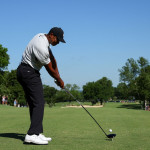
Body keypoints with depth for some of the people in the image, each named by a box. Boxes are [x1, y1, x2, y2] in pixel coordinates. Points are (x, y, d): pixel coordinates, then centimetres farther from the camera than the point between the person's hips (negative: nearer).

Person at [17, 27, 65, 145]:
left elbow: (52, 59, 10)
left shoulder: (42, 37, 7)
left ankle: (38, 133, 10)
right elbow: (50, 69, -11)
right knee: (39, 103, -14)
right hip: (29, 73, -11)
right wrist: (60, 81, 3)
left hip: (24, 72, 11)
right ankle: (32, 134, -19)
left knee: (34, 104, 8)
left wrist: (58, 77, 6)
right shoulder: (41, 47, -24)